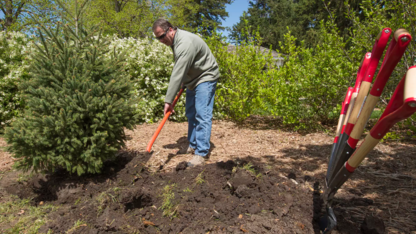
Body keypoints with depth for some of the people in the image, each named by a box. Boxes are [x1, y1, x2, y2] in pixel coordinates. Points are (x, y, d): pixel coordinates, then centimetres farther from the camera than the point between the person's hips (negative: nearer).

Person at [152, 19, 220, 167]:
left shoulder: (185, 43, -29)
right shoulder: (174, 41, 4)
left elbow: (178, 74, -33)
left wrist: (168, 100, -32)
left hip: (205, 78, -10)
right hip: (193, 79, 10)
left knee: (202, 115, -14)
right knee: (191, 114, 14)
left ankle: (201, 153, -10)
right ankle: (193, 146, 25)